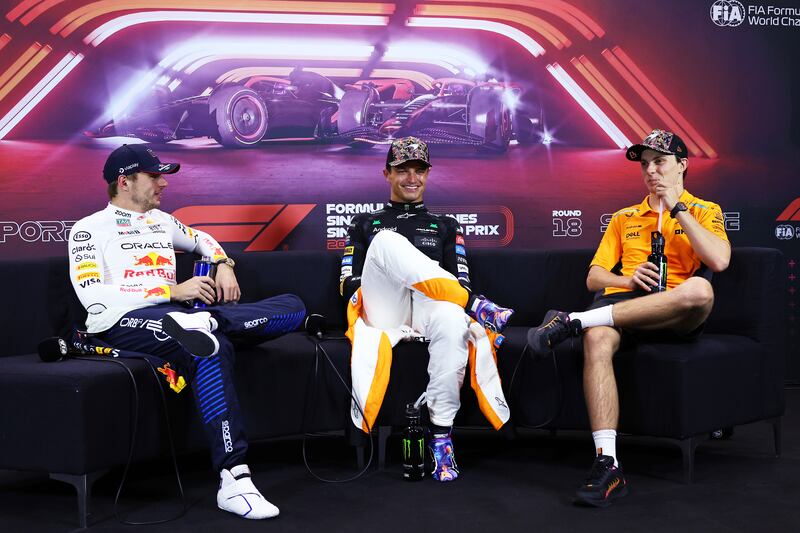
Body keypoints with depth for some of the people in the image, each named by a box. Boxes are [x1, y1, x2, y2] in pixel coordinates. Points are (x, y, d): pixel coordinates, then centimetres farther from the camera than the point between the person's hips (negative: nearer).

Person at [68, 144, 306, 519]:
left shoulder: (160, 220, 26)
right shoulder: (90, 229, 5)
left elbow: (201, 239, 45)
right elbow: (93, 297, -10)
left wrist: (223, 264, 20)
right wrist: (173, 292, -13)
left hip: (172, 316, 7)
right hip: (122, 321, -7)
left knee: (292, 306, -6)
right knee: (211, 348, -40)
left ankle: (204, 323, -32)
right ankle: (234, 482, -44)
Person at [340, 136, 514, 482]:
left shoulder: (445, 226, 27)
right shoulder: (365, 223, 25)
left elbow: (461, 281, 16)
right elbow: (348, 284, 13)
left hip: (428, 311, 1)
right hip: (383, 313, 0)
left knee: (453, 320, -39)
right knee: (387, 241, -29)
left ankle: (441, 437, -31)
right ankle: (478, 307, -33)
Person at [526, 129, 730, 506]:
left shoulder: (705, 212, 19)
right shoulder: (624, 218, 28)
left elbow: (719, 261, -4)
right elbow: (594, 277, 18)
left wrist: (676, 209, 0)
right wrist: (629, 280, -4)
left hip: (676, 316, -2)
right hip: (622, 301, 2)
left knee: (699, 290, -39)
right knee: (597, 339, -35)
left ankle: (572, 321, -35)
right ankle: (608, 467, -41)